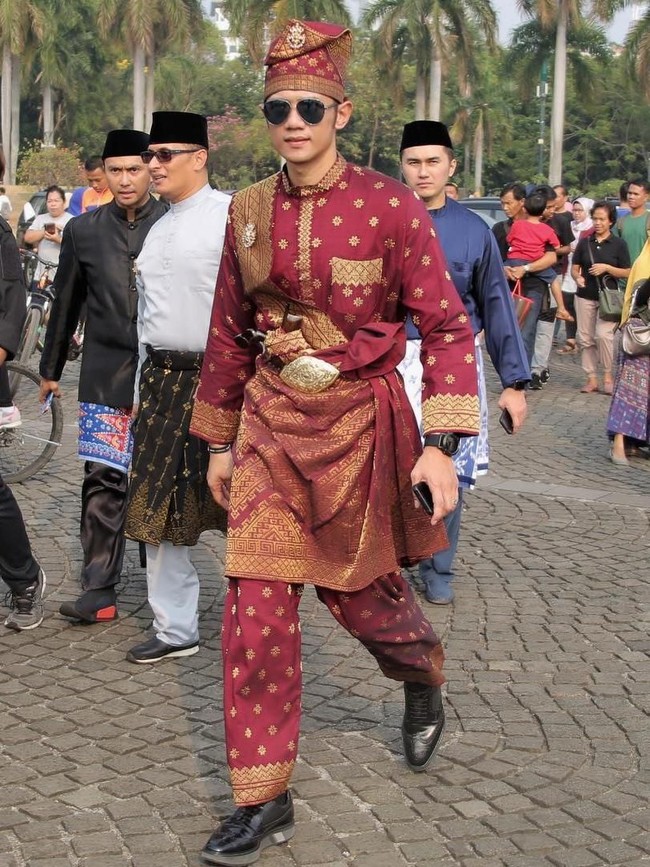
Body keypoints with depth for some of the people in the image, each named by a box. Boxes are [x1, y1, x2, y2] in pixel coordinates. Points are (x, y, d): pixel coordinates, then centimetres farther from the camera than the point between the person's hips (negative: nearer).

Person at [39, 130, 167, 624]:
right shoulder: (84, 231, 7)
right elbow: (66, 305, 15)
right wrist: (50, 369, 18)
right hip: (105, 376, 2)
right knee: (103, 481, -3)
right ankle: (100, 590, 2)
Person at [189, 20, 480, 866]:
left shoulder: (391, 207, -11)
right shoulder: (249, 212, 1)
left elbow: (447, 327, -9)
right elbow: (230, 335, 12)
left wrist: (442, 445, -16)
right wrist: (221, 442, 16)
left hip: (360, 418, -3)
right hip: (272, 420, 3)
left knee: (360, 588, 12)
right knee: (255, 606, -2)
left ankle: (424, 680, 48)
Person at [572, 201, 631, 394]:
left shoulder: (619, 244, 0)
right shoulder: (584, 243, 7)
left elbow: (627, 273, 0)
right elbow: (574, 268, 9)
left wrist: (607, 268, -16)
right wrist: (578, 277, -13)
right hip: (585, 296, 4)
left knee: (603, 334, -19)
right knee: (585, 338, 2)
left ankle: (608, 376, -3)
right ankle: (591, 378, 11)